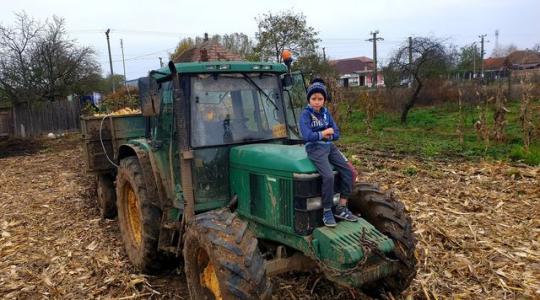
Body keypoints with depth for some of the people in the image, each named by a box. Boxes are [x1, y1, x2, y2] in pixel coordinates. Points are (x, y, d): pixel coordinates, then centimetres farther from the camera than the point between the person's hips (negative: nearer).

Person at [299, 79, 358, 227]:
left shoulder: (326, 112, 10)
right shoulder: (306, 114, -9)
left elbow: (336, 133, 9)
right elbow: (307, 136, -23)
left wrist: (327, 135, -13)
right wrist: (324, 133, -12)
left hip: (330, 146, 7)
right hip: (315, 149, -7)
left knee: (348, 171, -5)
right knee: (329, 176, -26)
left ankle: (341, 208, 5)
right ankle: (327, 212, -9)